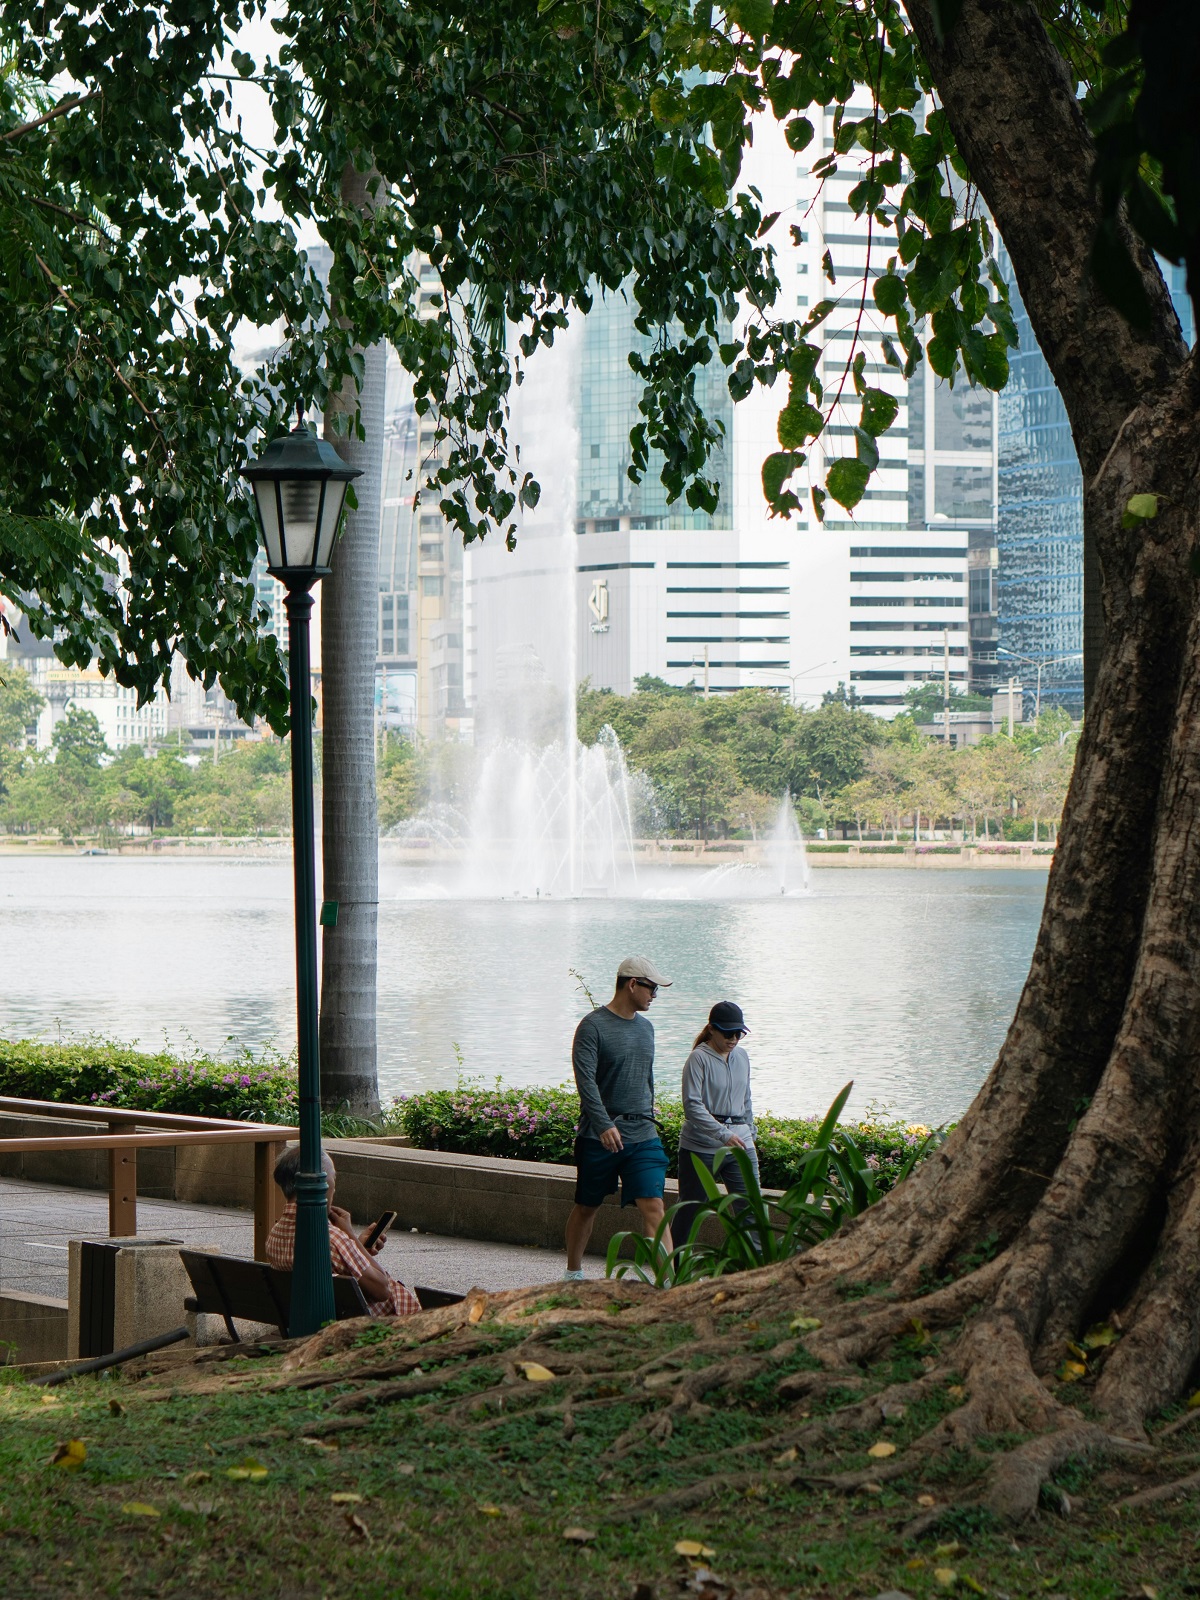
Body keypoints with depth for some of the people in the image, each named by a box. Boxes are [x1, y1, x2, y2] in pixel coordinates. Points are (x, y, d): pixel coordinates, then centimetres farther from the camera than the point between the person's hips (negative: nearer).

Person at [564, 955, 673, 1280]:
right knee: (587, 1207, 10)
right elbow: (586, 1080, -18)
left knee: (654, 1207, -9)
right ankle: (573, 1274, 28)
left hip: (643, 1135, 4)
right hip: (598, 1139, -4)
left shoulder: (645, 1027, 13)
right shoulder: (593, 1026, -9)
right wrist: (604, 1125, -28)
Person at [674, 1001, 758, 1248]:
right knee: (690, 1210, 5)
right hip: (701, 1146, -5)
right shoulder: (699, 1058, -10)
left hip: (740, 1144, 5)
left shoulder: (742, 1057, 11)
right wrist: (724, 1135, -25)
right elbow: (692, 1105, -18)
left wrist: (750, 1133, 20)